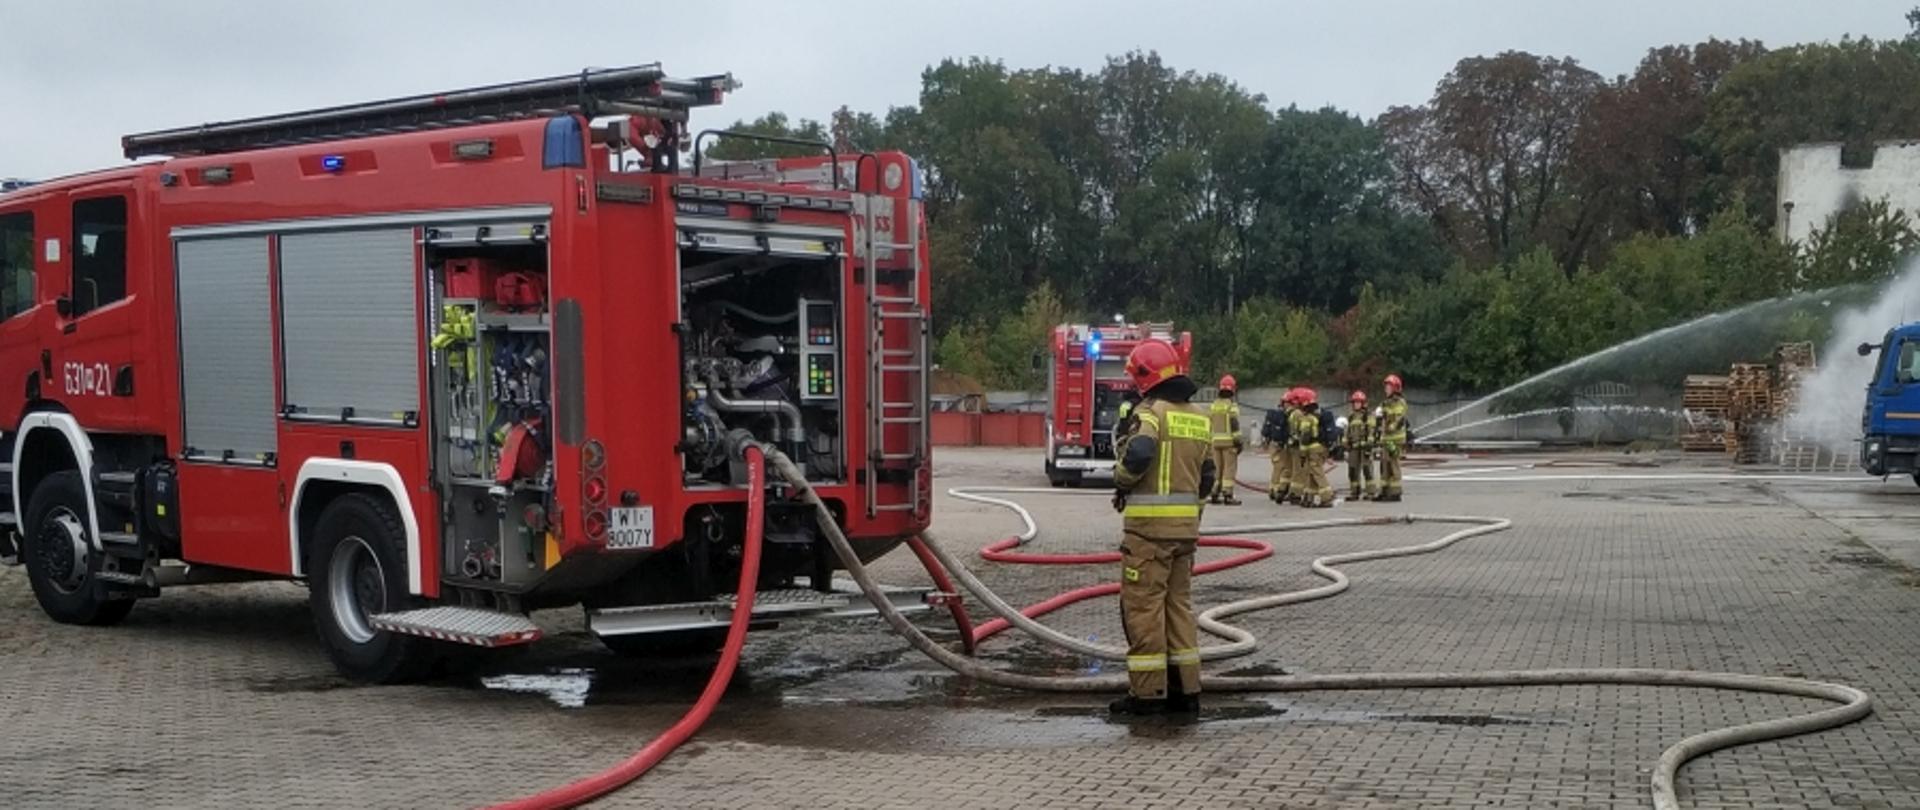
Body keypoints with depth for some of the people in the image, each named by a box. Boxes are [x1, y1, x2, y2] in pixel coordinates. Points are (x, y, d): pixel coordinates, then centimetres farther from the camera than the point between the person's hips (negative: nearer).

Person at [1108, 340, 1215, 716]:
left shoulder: (1153, 411, -11)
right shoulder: (1200, 417, 13)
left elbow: (1138, 454, -28)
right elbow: (1207, 478, 16)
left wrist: (1121, 481, -10)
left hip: (1149, 522, -7)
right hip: (1187, 522, 8)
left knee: (1143, 605, -1)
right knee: (1179, 602, 14)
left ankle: (1147, 692, 1)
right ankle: (1186, 689, 17)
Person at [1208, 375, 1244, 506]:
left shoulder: (1213, 406, 11)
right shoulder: (1232, 406, -8)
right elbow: (1234, 425, -14)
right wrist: (1238, 441, -9)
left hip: (1215, 441, 6)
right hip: (1229, 441, -6)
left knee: (1217, 467, 13)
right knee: (1229, 468, -4)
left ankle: (1214, 494, 13)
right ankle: (1228, 495, -9)